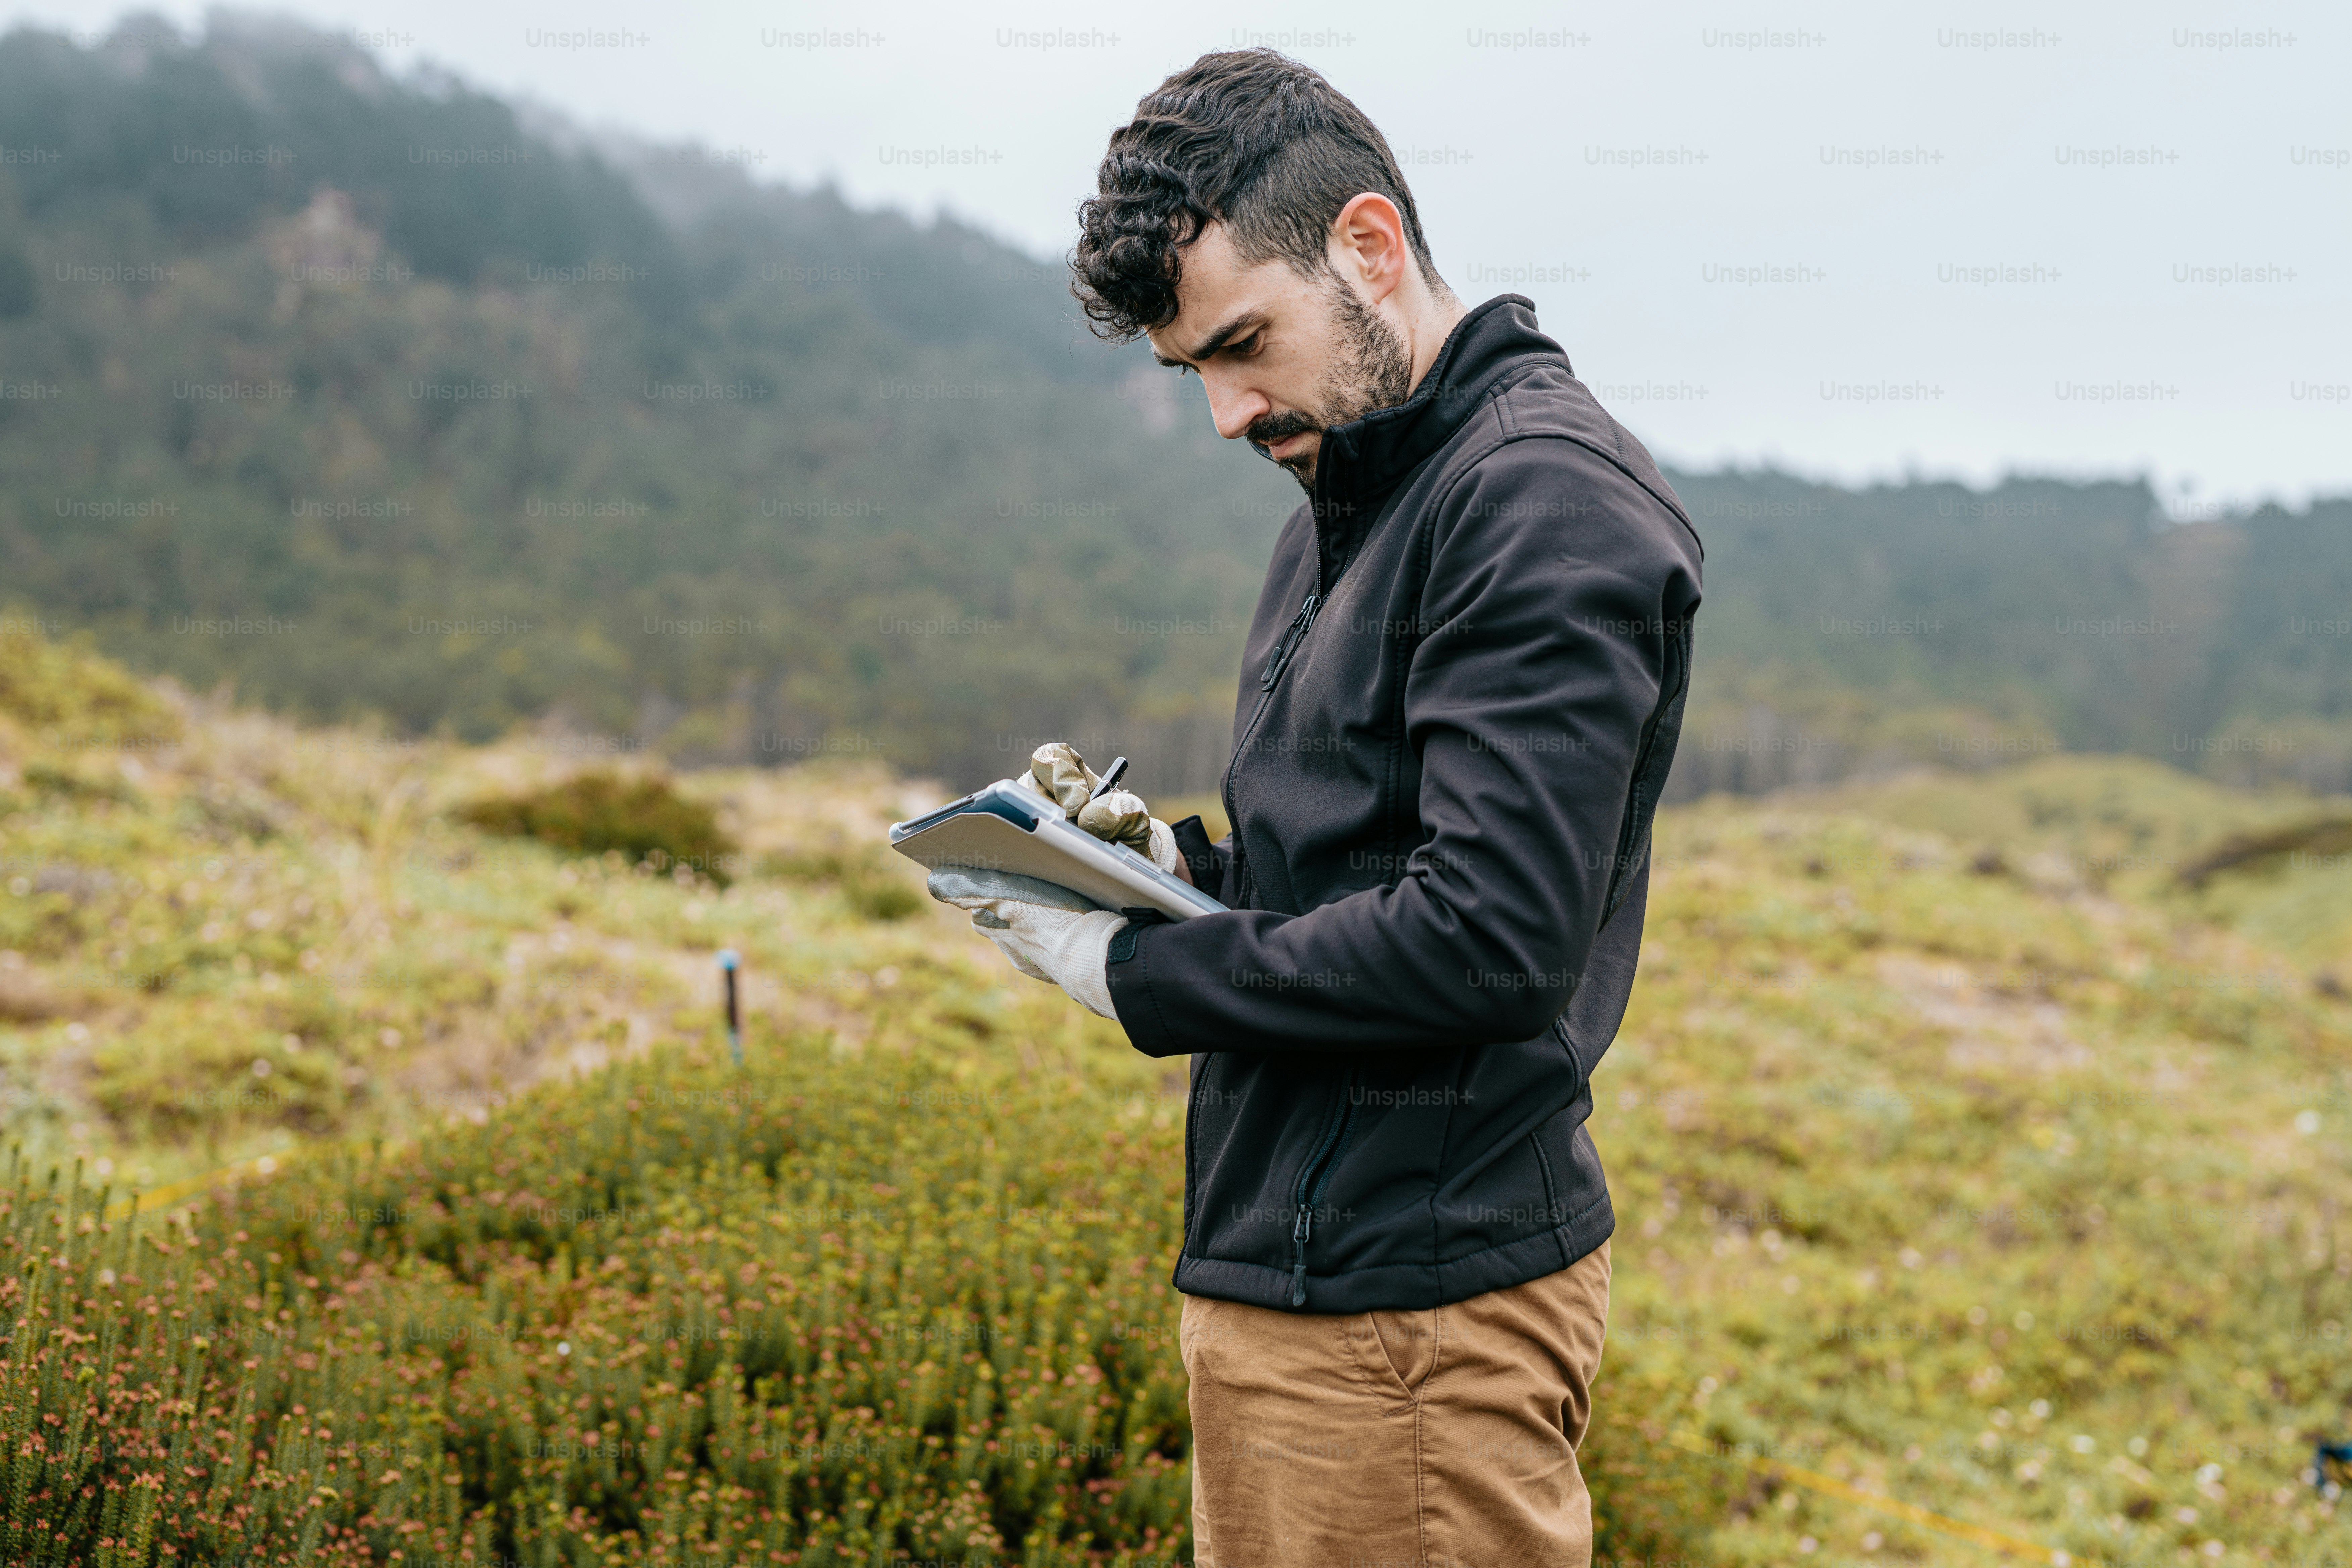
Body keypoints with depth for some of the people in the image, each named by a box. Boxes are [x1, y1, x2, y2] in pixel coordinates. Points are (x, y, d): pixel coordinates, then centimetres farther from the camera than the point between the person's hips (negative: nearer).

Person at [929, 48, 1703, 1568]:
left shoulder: (1549, 497, -15)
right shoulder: (1354, 501, 17)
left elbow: (1492, 934, -23)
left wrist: (1140, 973, -13)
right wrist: (1173, 858, 3)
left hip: (1412, 1301, -9)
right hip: (1288, 1268, 9)